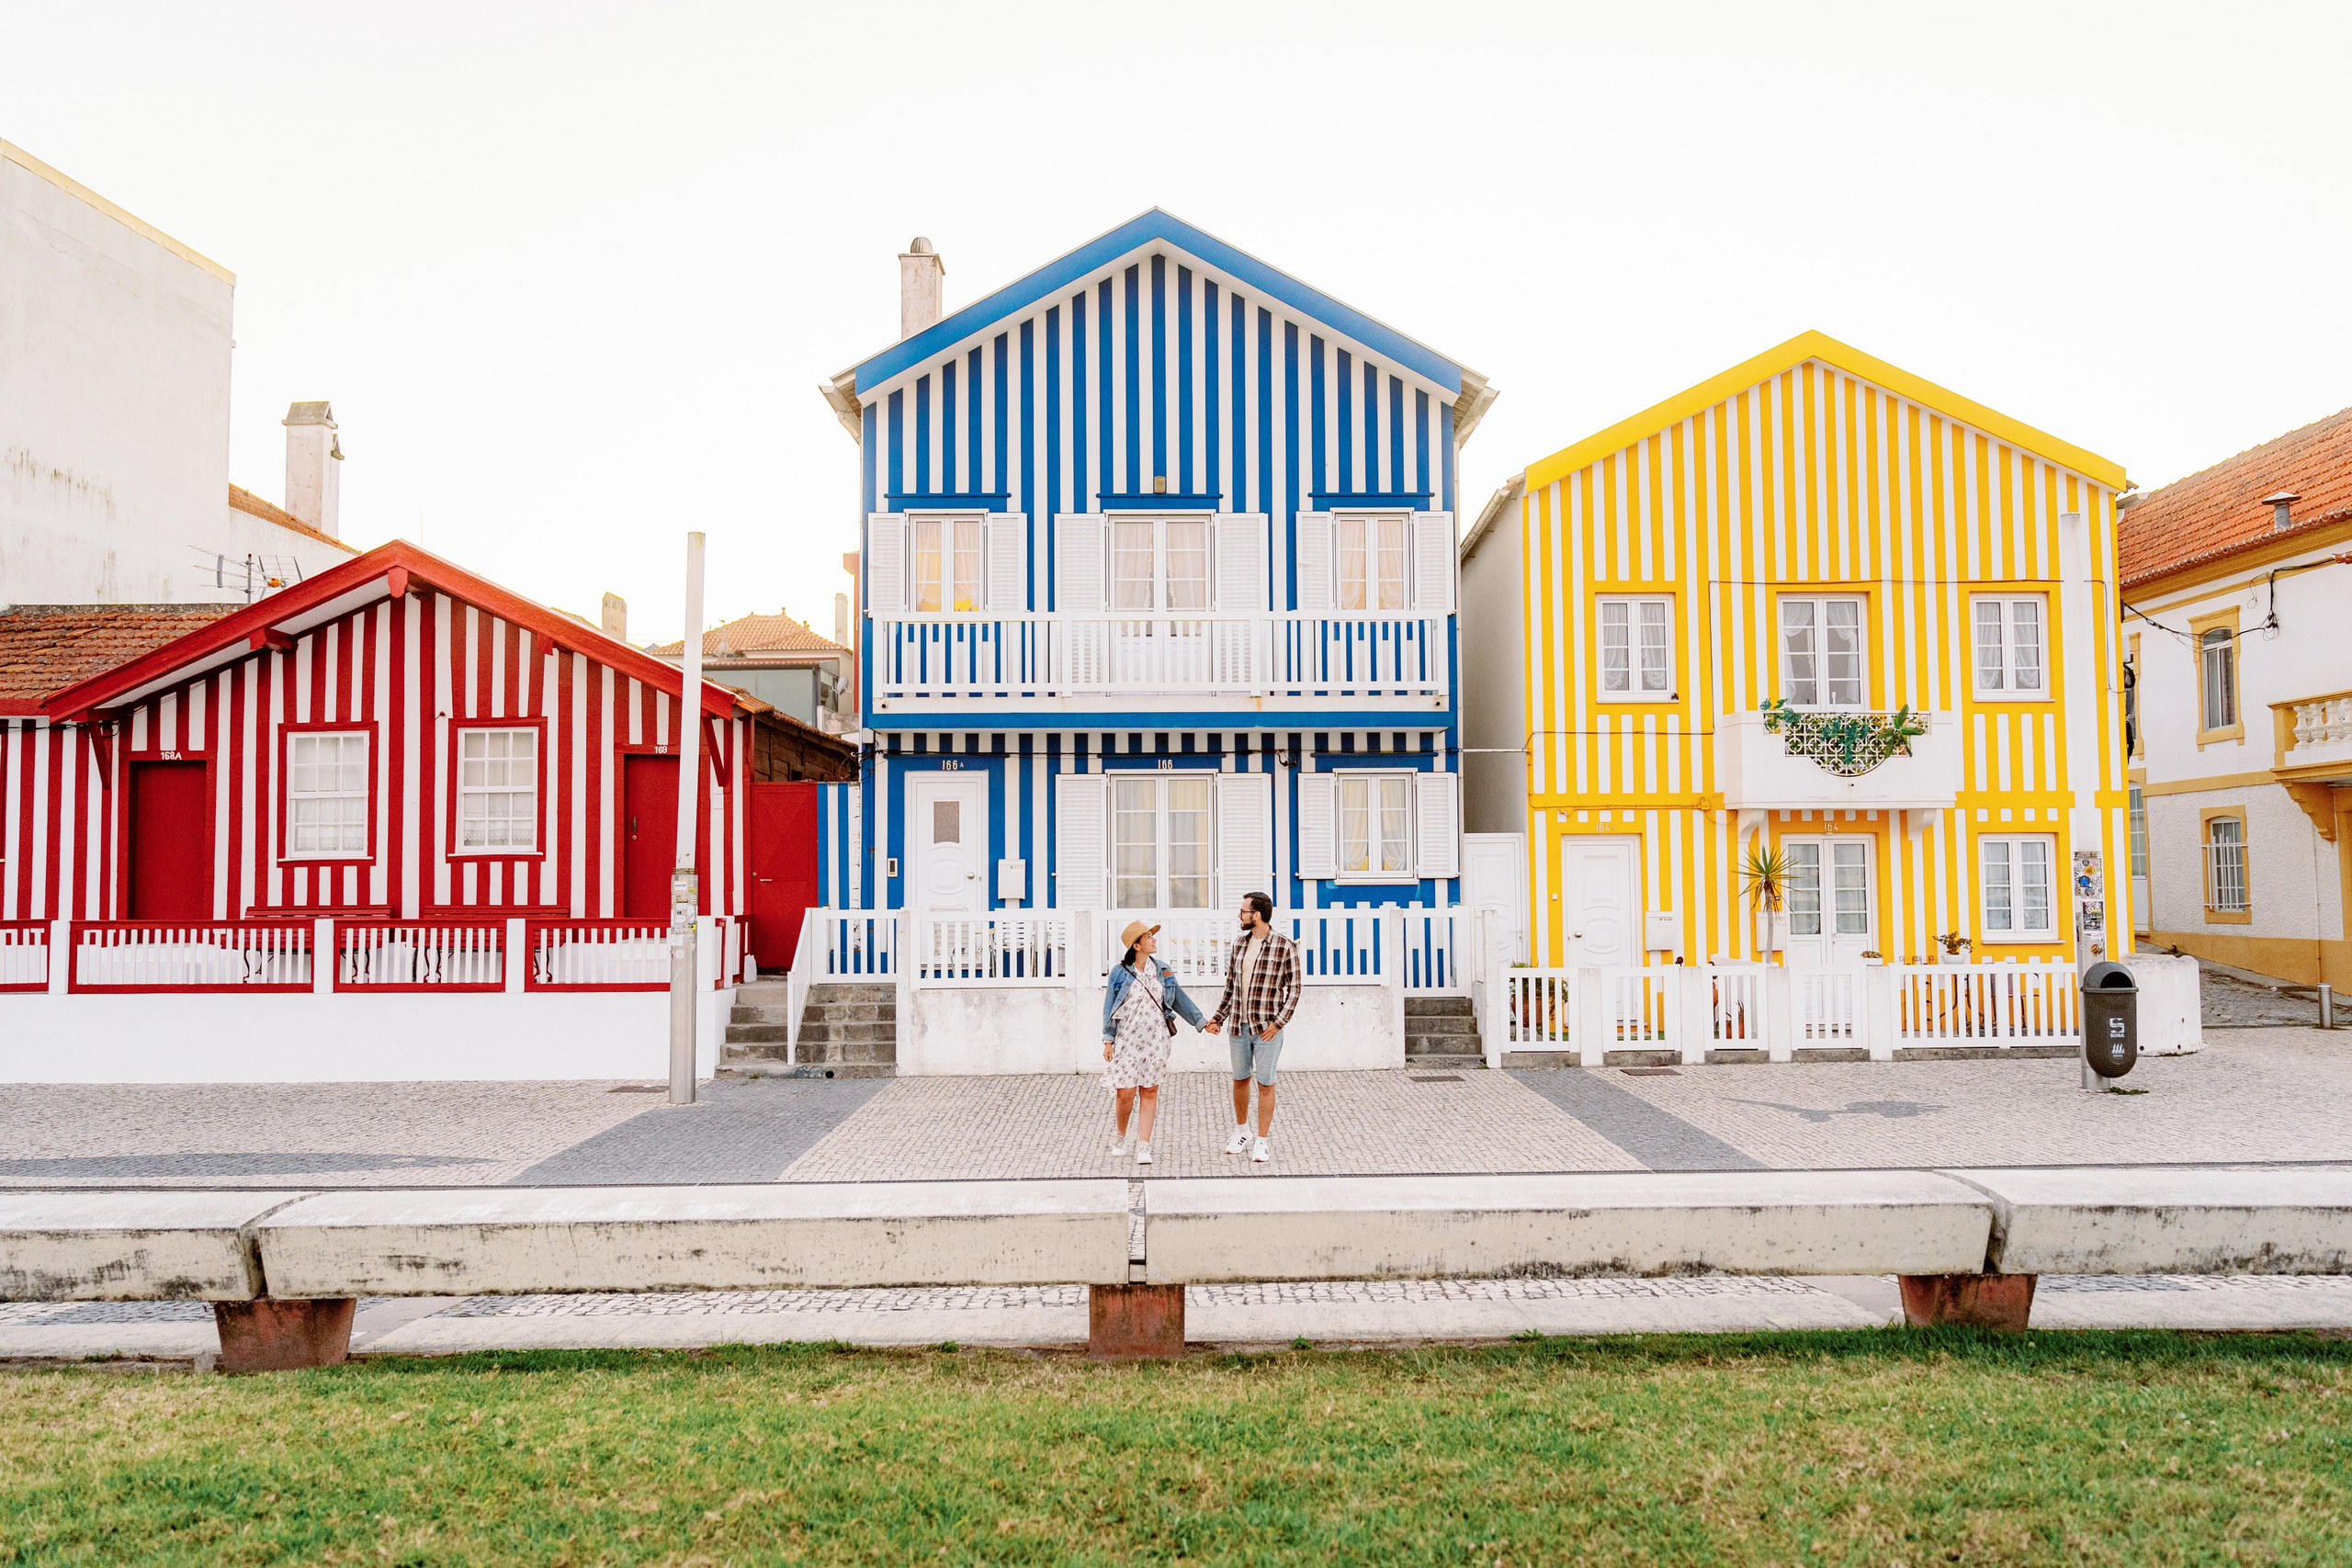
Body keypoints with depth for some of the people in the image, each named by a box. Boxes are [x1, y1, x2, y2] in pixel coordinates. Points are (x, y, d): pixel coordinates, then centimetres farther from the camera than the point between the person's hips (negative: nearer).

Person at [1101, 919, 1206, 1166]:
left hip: (1155, 1040, 3)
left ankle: (1144, 1146, 6)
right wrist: (1108, 1041, -3)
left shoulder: (1162, 970, 8)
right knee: (1125, 1092, -4)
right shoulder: (1119, 972, -2)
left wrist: (1201, 1022, 12)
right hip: (1127, 1040, -3)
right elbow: (1109, 1007, 1)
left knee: (1150, 1091, 1)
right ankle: (1119, 1136, 21)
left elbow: (1179, 999, 14)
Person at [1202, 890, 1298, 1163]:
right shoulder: (1240, 945, 7)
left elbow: (1294, 989, -6)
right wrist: (1219, 1018, 9)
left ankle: (1262, 1142, 10)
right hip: (1239, 1027, 5)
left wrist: (1278, 1022, -13)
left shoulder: (1285, 946, -9)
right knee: (1240, 1079, 15)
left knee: (1265, 1084, 2)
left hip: (1267, 1029, -5)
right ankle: (1241, 1131, 33)